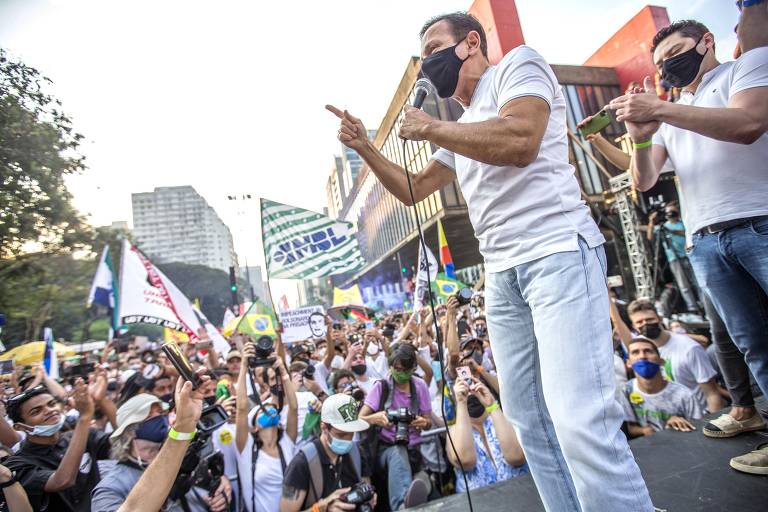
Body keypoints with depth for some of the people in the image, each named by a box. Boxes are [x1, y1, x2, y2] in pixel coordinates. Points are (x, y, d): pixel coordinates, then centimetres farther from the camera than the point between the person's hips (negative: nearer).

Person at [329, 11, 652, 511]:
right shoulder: (460, 130, 26)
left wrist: (428, 127, -4)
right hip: (502, 274, 8)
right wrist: (365, 147, 21)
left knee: (582, 422, -15)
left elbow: (520, 141, -15)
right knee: (530, 422, 9)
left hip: (558, 253, -7)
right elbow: (413, 190, 30)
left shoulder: (518, 63, 6)